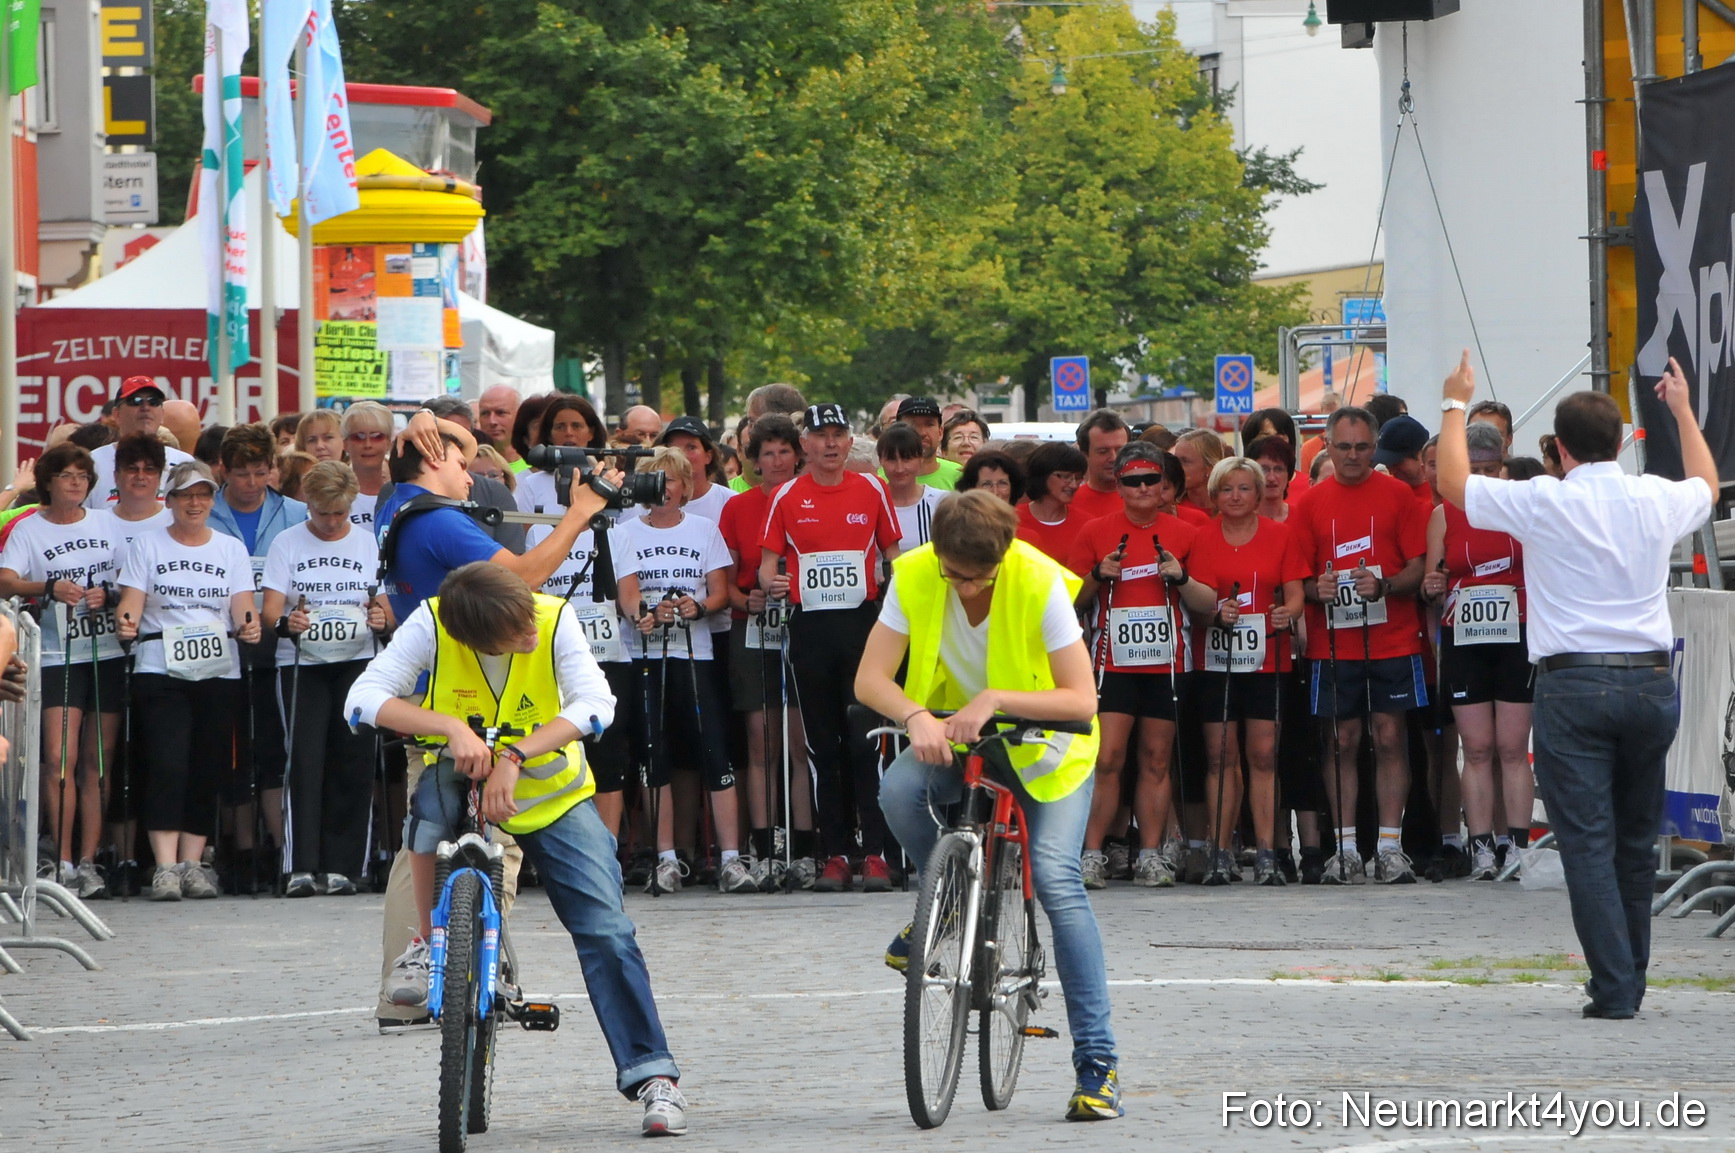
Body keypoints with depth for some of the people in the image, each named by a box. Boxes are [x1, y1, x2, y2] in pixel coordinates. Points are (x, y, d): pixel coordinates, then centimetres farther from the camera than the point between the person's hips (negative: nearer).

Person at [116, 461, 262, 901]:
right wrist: (126, 622, -23)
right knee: (168, 765, -15)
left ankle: (192, 864, 7)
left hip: (219, 672, 2)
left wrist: (249, 626, -18)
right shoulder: (147, 545, 8)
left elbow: (242, 607, 4)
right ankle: (165, 866, -18)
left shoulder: (231, 550, 13)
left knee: (207, 772, 1)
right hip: (161, 671, -2)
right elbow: (131, 601, -1)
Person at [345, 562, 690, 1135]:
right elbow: (363, 699, -29)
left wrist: (515, 756, -41)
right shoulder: (431, 625, -22)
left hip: (553, 793, 0)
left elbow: (595, 704, -30)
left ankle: (652, 1075, -7)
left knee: (607, 931, -14)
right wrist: (451, 727, -42)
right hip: (466, 779, 0)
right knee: (432, 801, -35)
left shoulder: (555, 620, -21)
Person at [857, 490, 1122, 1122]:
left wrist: (994, 700, -40)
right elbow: (870, 679, -18)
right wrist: (917, 717, -38)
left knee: (1055, 876, -22)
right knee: (900, 791, -31)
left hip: (1043, 743, -3)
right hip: (952, 733, 3)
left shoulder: (1040, 584, -26)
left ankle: (1097, 1062, -20)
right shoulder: (914, 576, -17)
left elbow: (1081, 699, -27)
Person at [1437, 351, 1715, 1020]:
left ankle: (1613, 990, -11)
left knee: (1588, 843, -4)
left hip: (1572, 684, -4)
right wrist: (1683, 410, 43)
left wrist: (1455, 405, 21)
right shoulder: (1657, 501, 4)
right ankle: (1630, 980, 20)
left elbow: (1453, 482, 7)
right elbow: (1707, 486, 29)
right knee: (1636, 841, 14)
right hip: (1651, 682, 4)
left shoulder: (1542, 503, -7)